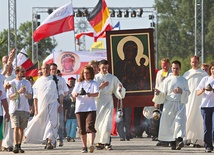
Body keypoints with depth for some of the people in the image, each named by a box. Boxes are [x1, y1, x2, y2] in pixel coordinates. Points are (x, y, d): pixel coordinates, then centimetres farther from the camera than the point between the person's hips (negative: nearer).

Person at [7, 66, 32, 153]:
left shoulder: (27, 83, 12)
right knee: (16, 127, -14)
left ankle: (19, 146, 13)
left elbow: (30, 96, 9)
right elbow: (10, 97, -4)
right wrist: (18, 92, -19)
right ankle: (16, 146, -22)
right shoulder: (12, 83, 3)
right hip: (14, 108, -3)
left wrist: (26, 92, -13)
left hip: (24, 109, 3)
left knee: (21, 128, 5)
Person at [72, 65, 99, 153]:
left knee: (90, 127, -18)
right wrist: (75, 94, -16)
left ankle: (91, 145, -31)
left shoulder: (94, 83, 7)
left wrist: (90, 94, -32)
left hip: (91, 108, -3)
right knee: (82, 129, 4)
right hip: (80, 108, 3)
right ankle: (84, 147, 12)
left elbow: (96, 93, -9)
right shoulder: (79, 83, 16)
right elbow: (73, 93, 9)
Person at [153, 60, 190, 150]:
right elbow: (163, 93, 8)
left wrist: (181, 91, -10)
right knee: (169, 124, 0)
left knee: (180, 121, -19)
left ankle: (179, 139, -33)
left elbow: (188, 92, 9)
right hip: (169, 104, 1)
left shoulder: (184, 80, 11)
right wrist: (159, 92, -14)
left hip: (180, 104, -1)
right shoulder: (167, 80, 9)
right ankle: (172, 143, 10)